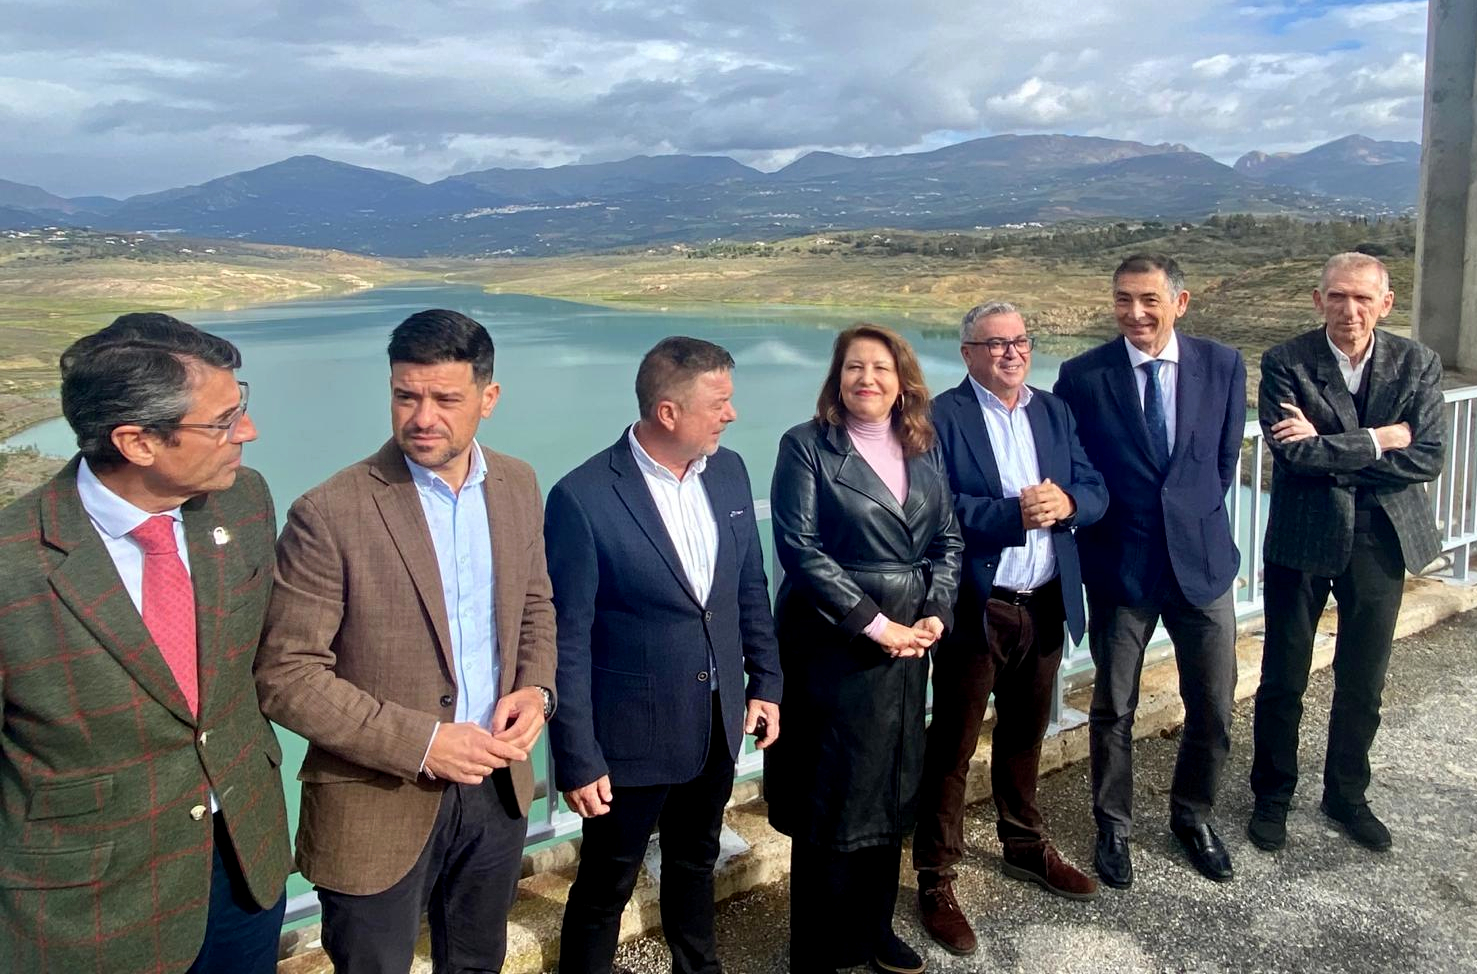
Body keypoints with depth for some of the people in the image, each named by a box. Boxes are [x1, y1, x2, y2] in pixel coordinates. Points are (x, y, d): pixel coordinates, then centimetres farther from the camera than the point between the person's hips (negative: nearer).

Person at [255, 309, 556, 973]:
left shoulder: (516, 485, -2)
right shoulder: (329, 515, -20)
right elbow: (285, 676, -18)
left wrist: (536, 687, -8)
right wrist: (421, 743, -22)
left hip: (498, 791, 5)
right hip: (377, 809, -4)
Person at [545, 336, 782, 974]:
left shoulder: (728, 471, -2)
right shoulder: (582, 498, -21)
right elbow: (566, 641, -17)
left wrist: (765, 681, 8)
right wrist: (577, 760, -15)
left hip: (719, 725, 6)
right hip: (632, 736, -6)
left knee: (695, 861, 26)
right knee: (606, 886, 12)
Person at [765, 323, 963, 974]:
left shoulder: (923, 448, 9)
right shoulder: (806, 446, -7)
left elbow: (948, 540, 10)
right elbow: (800, 547, -14)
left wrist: (936, 614, -6)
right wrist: (873, 623, -16)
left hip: (908, 644, 5)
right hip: (834, 644, -5)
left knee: (894, 791, 14)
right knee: (831, 799, 3)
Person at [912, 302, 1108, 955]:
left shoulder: (1054, 412, 10)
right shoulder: (941, 417, -9)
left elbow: (1095, 492, 6)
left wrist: (1066, 503, -16)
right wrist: (1014, 514, -26)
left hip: (1046, 605, 6)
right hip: (976, 608, -6)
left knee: (1025, 735, 22)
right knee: (952, 747, 4)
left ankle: (1025, 848, 41)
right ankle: (935, 879, 18)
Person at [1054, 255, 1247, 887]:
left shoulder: (1223, 366, -1)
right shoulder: (1082, 376, -8)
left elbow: (1224, 462, 7)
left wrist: (1193, 520, 6)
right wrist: (1103, 523, -1)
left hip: (1201, 559, 2)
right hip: (1119, 566, -2)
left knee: (1214, 706, 11)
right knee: (1113, 709, 10)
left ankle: (1192, 817, 35)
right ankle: (1113, 826, 31)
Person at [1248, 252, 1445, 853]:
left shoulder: (1416, 364, -1)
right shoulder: (1286, 364, -10)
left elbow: (1427, 458, -12)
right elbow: (1292, 453, -21)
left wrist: (1329, 451, -18)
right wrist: (1378, 440, -16)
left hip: (1380, 540, 3)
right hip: (1303, 539, -2)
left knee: (1362, 683, 15)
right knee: (1283, 681, 9)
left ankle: (1346, 795, 35)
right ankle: (1272, 796, 28)